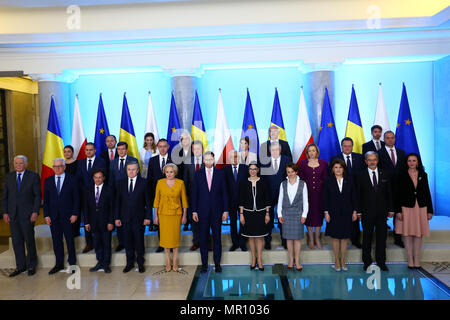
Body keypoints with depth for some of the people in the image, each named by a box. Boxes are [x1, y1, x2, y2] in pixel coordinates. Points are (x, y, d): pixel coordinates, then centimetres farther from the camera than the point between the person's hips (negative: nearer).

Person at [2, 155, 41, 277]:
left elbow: (37, 196, -4)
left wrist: (35, 212, -11)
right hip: (12, 215, 4)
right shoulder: (9, 177, 9)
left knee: (29, 240, 5)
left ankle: (31, 265, 19)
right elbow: (4, 196, 10)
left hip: (27, 214, -3)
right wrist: (5, 212, 2)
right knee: (16, 241, 9)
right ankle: (20, 266, 21)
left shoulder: (33, 176, -2)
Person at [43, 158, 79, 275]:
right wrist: (46, 215, 0)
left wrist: (75, 214, -8)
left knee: (70, 240, 5)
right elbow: (46, 200, 8)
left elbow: (76, 198, -2)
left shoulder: (72, 179, -1)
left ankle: (72, 263, 16)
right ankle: (59, 264, 20)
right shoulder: (48, 181, 8)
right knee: (56, 240, 8)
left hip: (67, 216, -3)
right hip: (53, 216, 3)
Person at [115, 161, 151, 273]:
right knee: (127, 241, 10)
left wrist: (147, 217, -6)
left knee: (139, 241, 7)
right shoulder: (121, 183, 5)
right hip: (125, 218, 2)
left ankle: (140, 263, 24)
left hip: (139, 218, -2)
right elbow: (118, 202, 7)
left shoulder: (143, 182, -3)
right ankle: (130, 263, 27)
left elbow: (147, 201, -2)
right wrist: (117, 218, 2)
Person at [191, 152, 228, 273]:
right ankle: (204, 263, 18)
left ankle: (217, 263, 18)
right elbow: (195, 193, 3)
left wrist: (225, 210, -1)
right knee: (203, 238, 6)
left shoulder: (220, 174, 2)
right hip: (203, 211, 0)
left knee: (217, 238, 6)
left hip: (217, 211, 0)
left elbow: (224, 193, 3)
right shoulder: (198, 174, 3)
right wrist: (194, 211, -1)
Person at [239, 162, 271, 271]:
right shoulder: (244, 183, 0)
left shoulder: (262, 183, -1)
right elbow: (241, 200, 2)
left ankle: (259, 259, 16)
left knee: (259, 236, 5)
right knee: (251, 237, 9)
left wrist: (267, 214, -1)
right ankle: (253, 259, 22)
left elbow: (267, 199, 2)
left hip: (260, 213, 0)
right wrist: (241, 214, -2)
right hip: (248, 213, 1)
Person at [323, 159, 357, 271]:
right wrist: (326, 212, -6)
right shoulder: (328, 181, -1)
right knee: (335, 238, 6)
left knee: (344, 238, 7)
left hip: (346, 213, 1)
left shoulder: (349, 180, 3)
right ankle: (337, 261, 18)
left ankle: (343, 261, 19)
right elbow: (325, 198, -1)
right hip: (334, 213, -1)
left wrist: (354, 211, 2)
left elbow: (353, 196, 6)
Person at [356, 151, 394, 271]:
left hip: (382, 212, 2)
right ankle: (367, 262, 19)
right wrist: (358, 211, -5)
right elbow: (358, 195, -1)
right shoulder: (361, 176, -1)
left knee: (382, 237, 8)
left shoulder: (384, 175, 7)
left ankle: (381, 261, 20)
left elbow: (389, 194, 8)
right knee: (367, 238, 7)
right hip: (367, 212, -2)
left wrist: (391, 209, 3)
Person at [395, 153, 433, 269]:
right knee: (407, 234, 1)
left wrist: (430, 210, 4)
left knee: (418, 234, 6)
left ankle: (417, 260, 15)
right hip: (406, 207, -2)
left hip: (421, 208, 2)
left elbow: (427, 193, 8)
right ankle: (410, 260, 11)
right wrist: (398, 211, -9)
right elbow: (399, 194, -3)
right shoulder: (402, 175, -1)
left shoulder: (423, 175, 7)